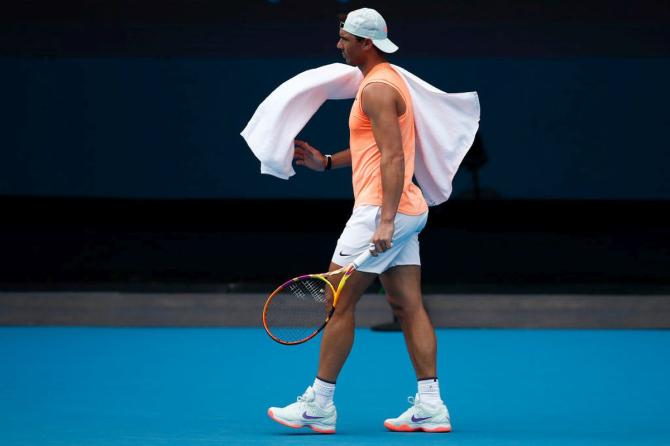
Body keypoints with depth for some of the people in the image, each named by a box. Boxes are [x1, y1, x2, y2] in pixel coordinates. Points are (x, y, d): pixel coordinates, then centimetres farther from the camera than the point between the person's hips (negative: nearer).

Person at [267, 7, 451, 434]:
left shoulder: (377, 89, -14)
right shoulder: (389, 79, 18)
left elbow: (393, 158, -22)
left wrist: (385, 220, -27)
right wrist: (327, 162, 20)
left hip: (383, 208, -10)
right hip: (406, 209, 10)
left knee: (339, 301, -4)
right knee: (408, 306, 6)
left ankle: (320, 404, 0)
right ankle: (430, 405, 3)